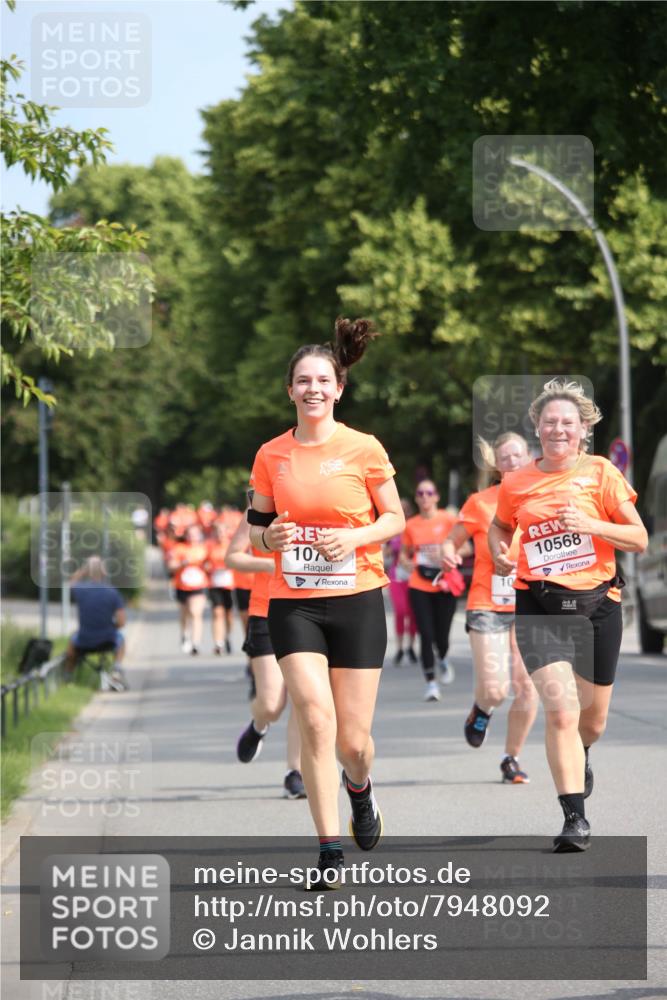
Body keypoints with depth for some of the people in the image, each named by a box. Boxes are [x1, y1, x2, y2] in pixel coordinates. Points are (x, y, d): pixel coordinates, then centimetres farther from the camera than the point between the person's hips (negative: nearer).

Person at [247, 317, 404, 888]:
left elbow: (396, 518, 5)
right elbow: (258, 530, 14)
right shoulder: (271, 456, 4)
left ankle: (360, 787, 39)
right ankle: (329, 848, -11)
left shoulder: (364, 449, -2)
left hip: (357, 601, -1)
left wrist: (356, 537, -13)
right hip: (294, 603, 1)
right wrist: (269, 537, -9)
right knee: (316, 720, -17)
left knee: (353, 740, 1)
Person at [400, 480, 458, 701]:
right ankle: (431, 683, -2)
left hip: (445, 585, -1)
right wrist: (409, 565, -5)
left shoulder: (448, 520, -2)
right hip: (419, 586, 1)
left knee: (441, 636, 2)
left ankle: (443, 660, 39)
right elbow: (404, 554, 16)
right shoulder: (411, 525, 5)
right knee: (426, 635, -9)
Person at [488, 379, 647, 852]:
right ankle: (576, 819, -15)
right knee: (562, 710, -19)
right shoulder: (516, 484, 3)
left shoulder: (601, 473, -1)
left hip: (597, 604, 1)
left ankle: (581, 756, 52)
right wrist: (500, 553, 1)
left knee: (592, 719, 14)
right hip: (540, 607, -1)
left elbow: (640, 539, -2)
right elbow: (500, 526, 23)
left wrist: (590, 524, -17)